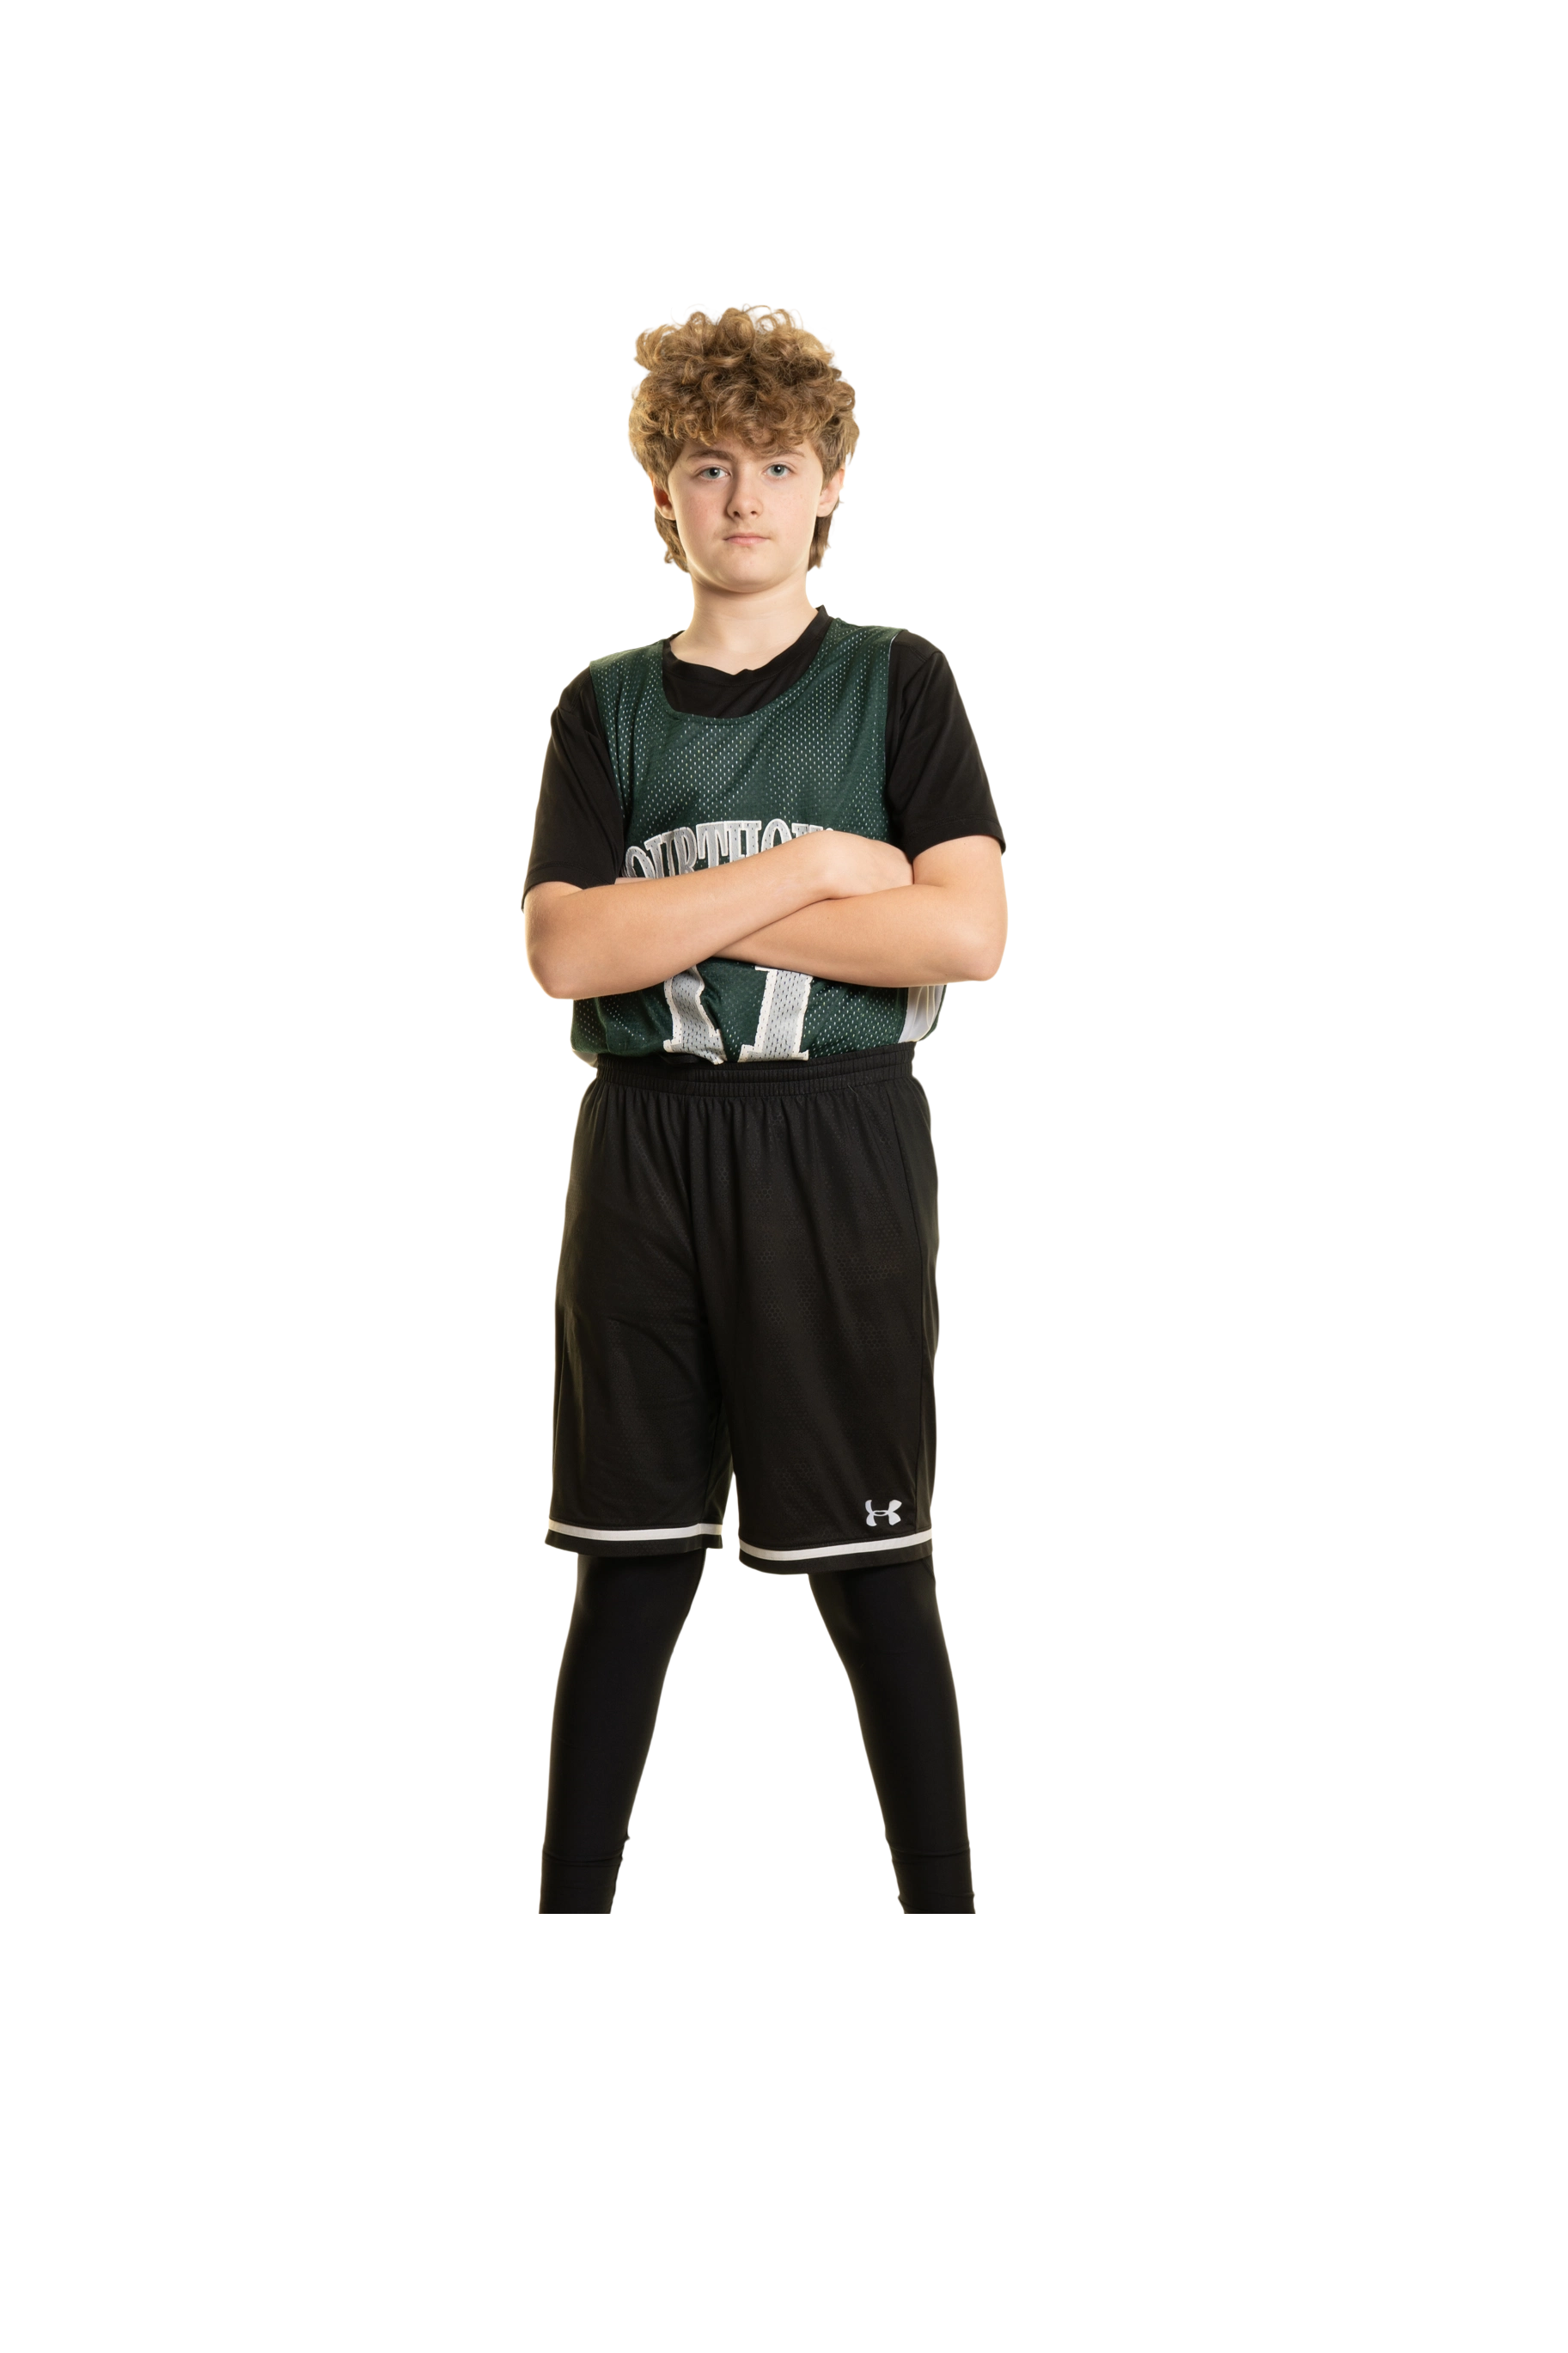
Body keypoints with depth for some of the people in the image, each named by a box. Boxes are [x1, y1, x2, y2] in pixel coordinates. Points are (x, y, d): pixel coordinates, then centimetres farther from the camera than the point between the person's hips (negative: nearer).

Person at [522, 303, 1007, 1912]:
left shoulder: (896, 682, 4)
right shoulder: (607, 707, 9)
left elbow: (967, 933, -10)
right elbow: (563, 949, -6)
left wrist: (695, 918, -9)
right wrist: (809, 867, -12)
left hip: (836, 1137, -2)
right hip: (644, 1144, 2)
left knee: (872, 1568, 2)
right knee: (631, 1559, 7)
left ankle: (943, 1901, 14)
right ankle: (572, 1896, 17)